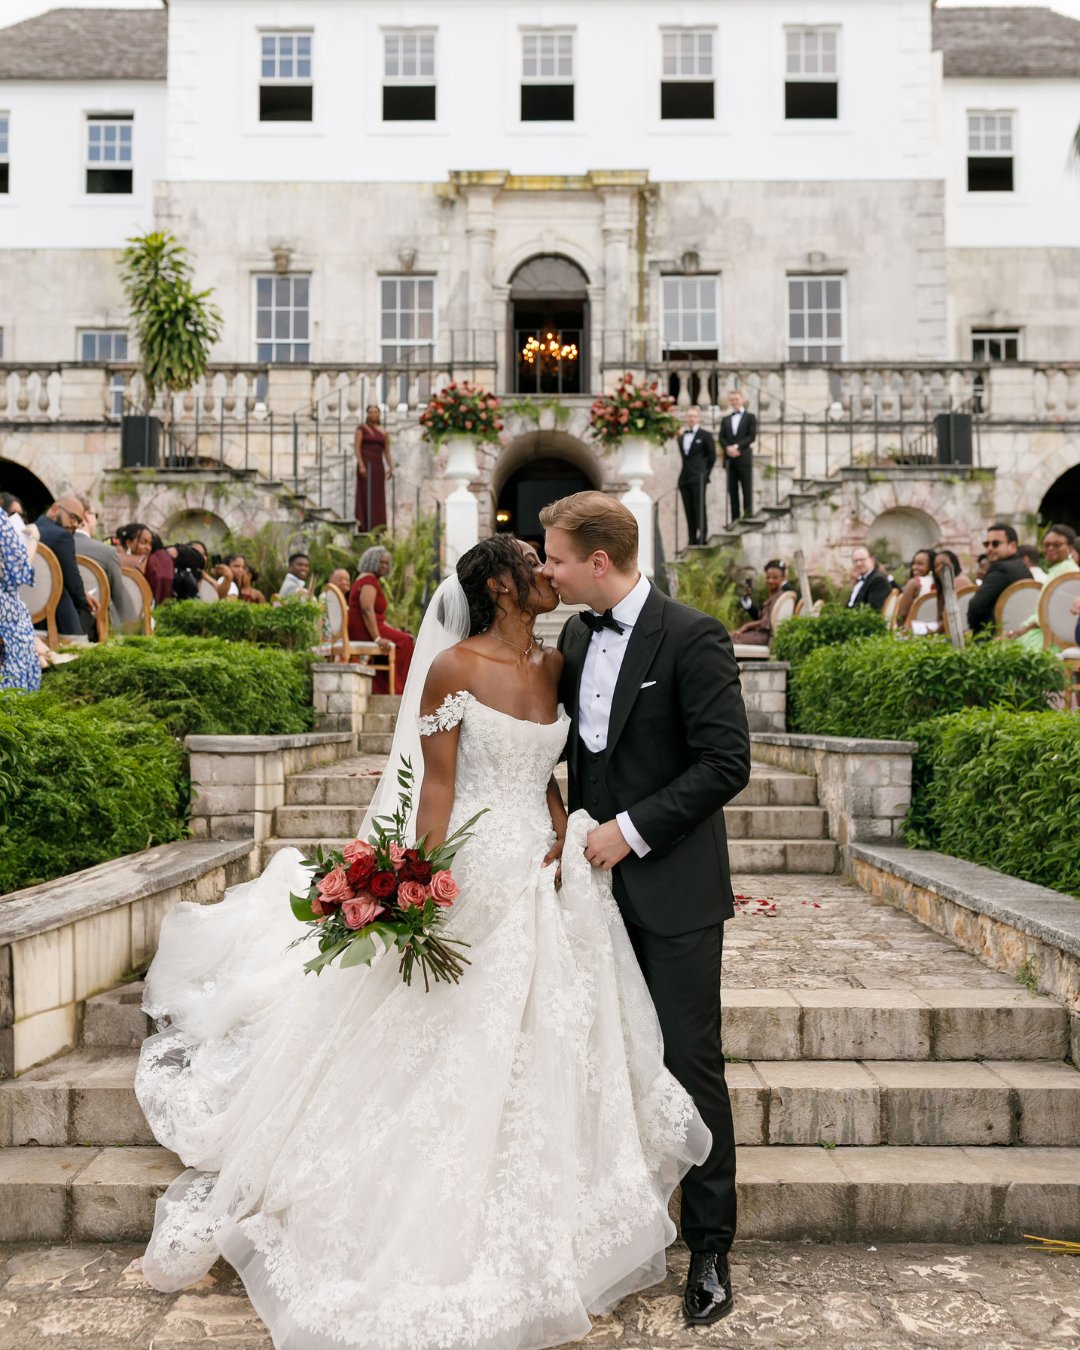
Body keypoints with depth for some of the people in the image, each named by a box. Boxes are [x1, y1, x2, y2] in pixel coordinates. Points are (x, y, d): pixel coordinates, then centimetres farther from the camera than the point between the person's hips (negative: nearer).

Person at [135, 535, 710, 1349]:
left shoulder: (555, 666, 9)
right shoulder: (452, 668, -9)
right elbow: (436, 785, -10)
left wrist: (564, 833, -2)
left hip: (543, 878, 6)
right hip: (475, 876, -6)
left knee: (538, 1061, 12)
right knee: (453, 1057, 5)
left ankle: (529, 1242, 31)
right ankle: (435, 1243, 26)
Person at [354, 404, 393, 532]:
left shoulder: (383, 433, 15)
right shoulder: (361, 428, 1)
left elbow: (387, 452, 15)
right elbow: (356, 447, -7)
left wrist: (390, 468, 1)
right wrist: (361, 465, -19)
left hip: (378, 467, 5)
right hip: (366, 465, -5)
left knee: (378, 498, 3)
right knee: (365, 496, -9)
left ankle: (376, 528, 6)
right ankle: (364, 528, -9)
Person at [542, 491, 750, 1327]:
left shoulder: (692, 637, -14)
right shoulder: (575, 638, 7)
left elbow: (727, 764, -16)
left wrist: (634, 829, -17)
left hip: (674, 888, -6)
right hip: (603, 880, 6)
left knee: (692, 1064, 3)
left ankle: (711, 1248, 19)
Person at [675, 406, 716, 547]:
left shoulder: (705, 435, 1)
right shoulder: (682, 435, 13)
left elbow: (712, 456, 3)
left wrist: (705, 473, 2)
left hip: (698, 478, -5)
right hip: (684, 477, 5)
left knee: (700, 510, -6)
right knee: (689, 511, 5)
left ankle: (702, 539, -4)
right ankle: (692, 541, 8)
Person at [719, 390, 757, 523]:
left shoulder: (750, 417, 7)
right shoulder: (726, 419, 19)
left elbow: (752, 436, -4)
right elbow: (721, 438, 9)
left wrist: (737, 447, -15)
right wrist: (728, 448, -11)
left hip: (744, 458, -4)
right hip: (729, 459, 4)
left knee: (747, 490, -4)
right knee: (732, 491, 2)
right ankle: (735, 520, 3)